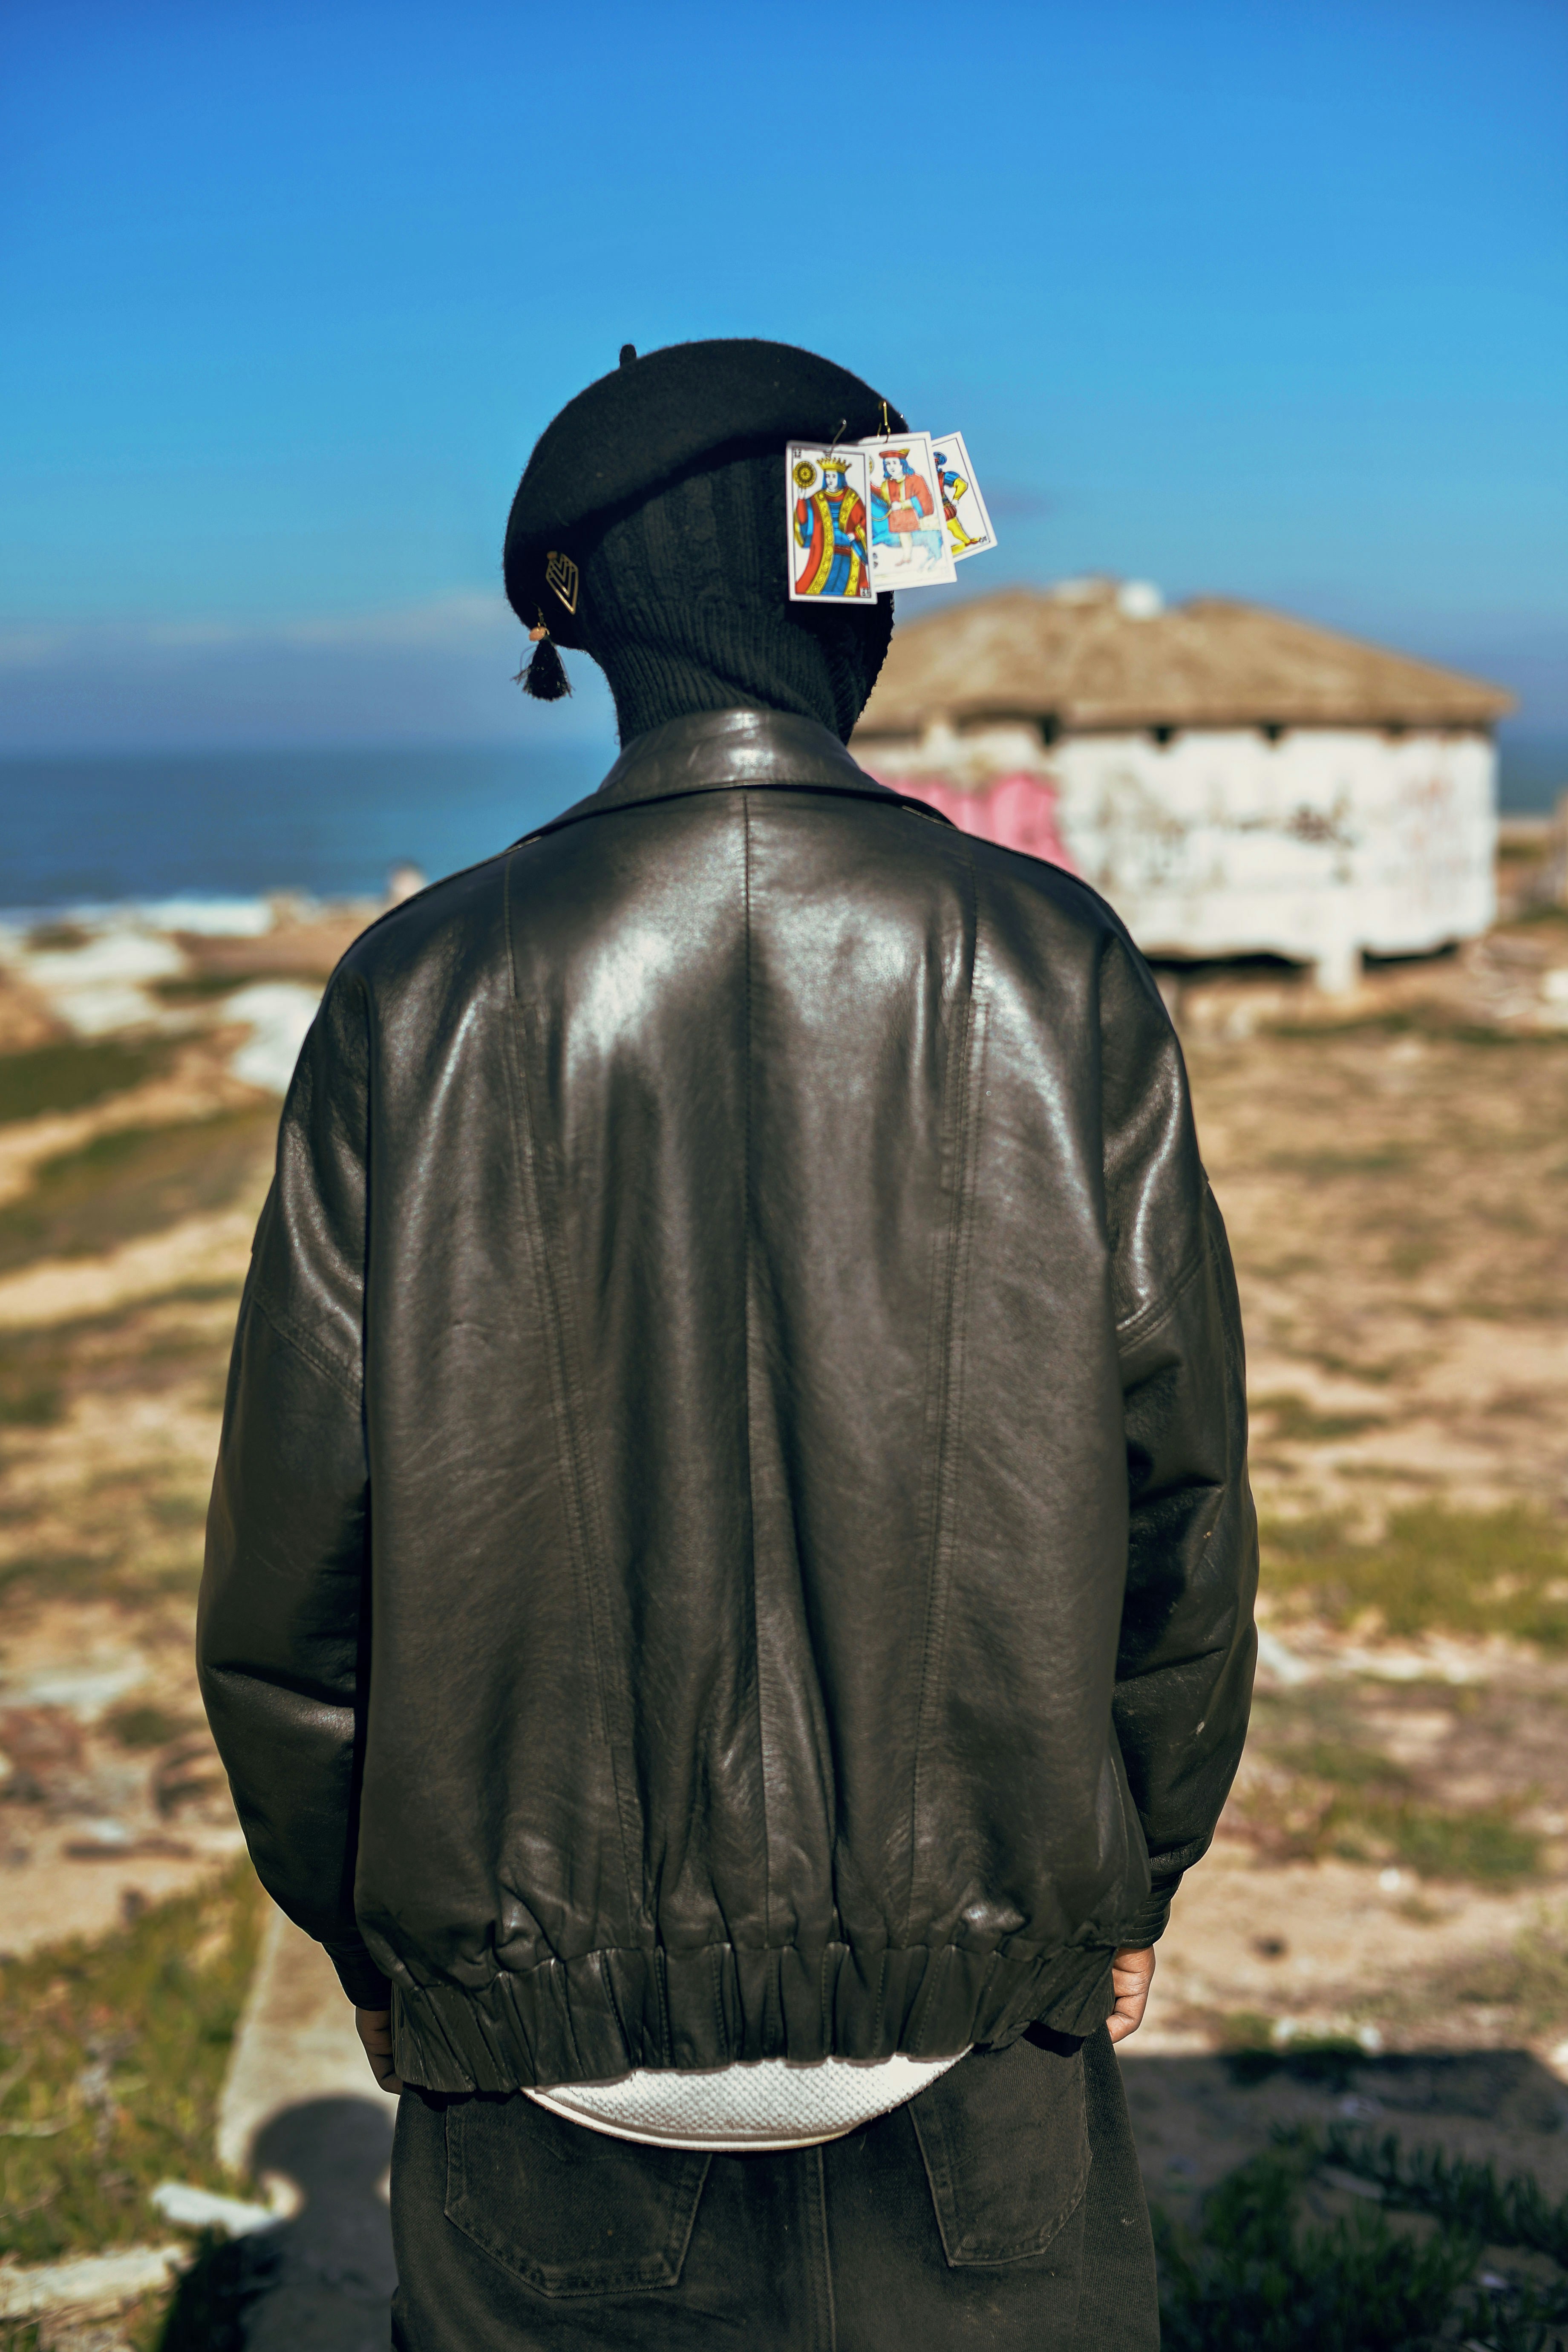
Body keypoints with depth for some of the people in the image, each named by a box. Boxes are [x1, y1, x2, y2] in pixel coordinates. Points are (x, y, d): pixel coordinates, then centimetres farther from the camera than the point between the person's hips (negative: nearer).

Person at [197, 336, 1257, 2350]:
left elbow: (298, 1539, -6)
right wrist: (1129, 1878, 12)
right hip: (977, 1985, 1)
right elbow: (1176, 1488, -3)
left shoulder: (427, 996, -11)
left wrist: (366, 1925, 9)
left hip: (548, 1993, 0)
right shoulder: (1053, 974, -8)